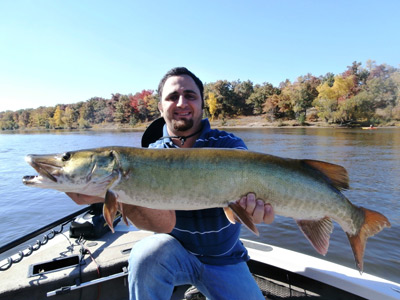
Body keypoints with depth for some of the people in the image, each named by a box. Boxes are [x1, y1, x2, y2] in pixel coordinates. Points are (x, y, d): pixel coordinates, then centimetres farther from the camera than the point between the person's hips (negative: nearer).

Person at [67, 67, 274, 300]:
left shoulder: (230, 144, -10)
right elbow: (165, 222, -25)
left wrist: (254, 202, -51)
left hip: (224, 259, 2)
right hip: (175, 254, -1)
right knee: (146, 255, -28)